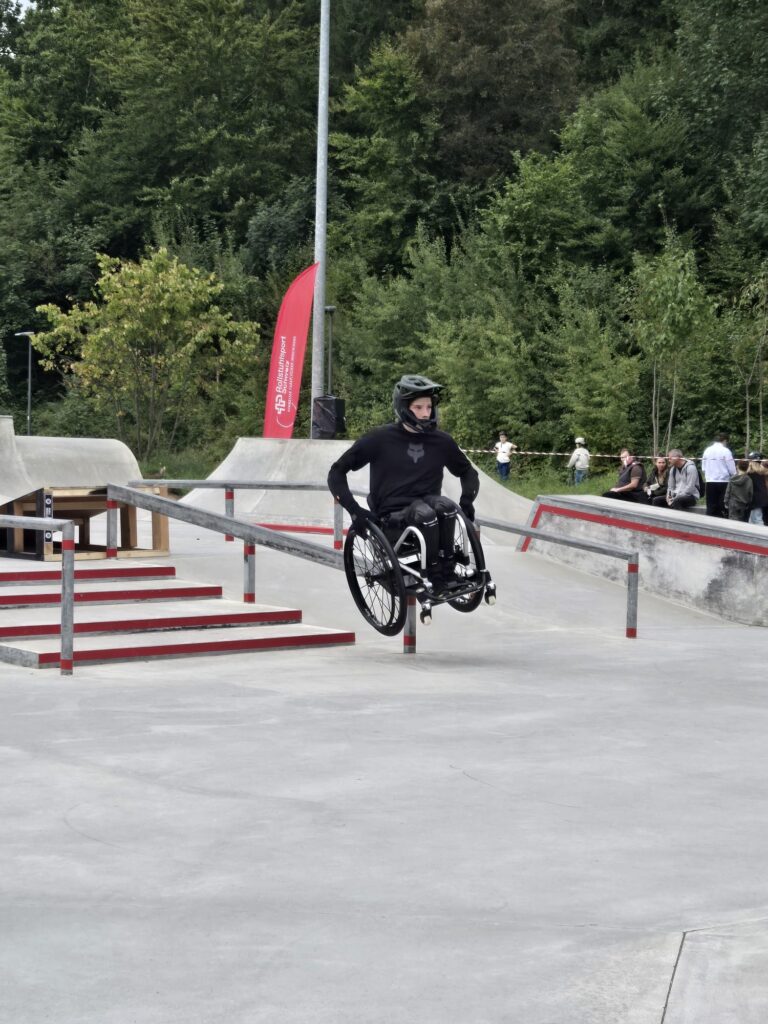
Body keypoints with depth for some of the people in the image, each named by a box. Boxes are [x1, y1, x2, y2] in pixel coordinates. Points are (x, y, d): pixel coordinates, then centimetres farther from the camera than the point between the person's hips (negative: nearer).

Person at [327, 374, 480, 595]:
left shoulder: (441, 442, 7)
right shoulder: (380, 439, -2)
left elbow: (468, 472, 23)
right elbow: (337, 472, 2)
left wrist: (467, 500, 3)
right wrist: (355, 510, -10)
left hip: (428, 523, 3)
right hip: (391, 520, -3)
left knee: (445, 505, -31)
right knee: (425, 513, -35)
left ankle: (447, 572, -21)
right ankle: (435, 577, -24)